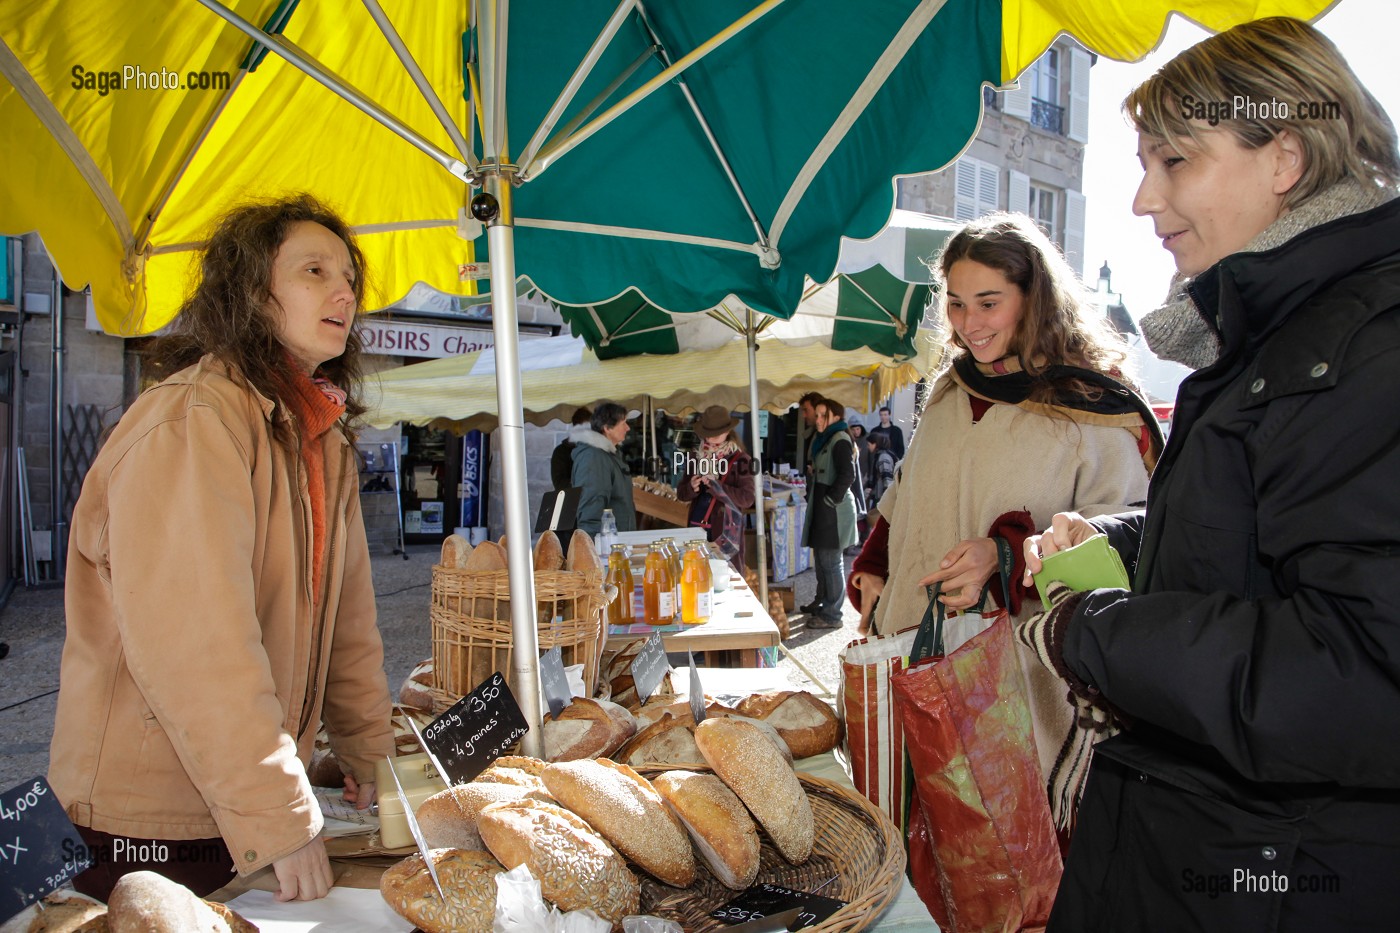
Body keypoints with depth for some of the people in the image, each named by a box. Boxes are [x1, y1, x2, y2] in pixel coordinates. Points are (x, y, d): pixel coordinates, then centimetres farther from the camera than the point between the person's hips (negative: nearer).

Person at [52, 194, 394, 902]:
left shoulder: (324, 440, 7)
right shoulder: (193, 423, -21)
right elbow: (195, 648, -28)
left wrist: (369, 750, 10)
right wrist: (281, 820, -25)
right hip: (148, 823, -7)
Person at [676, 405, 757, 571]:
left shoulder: (740, 459, -5)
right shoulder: (696, 458, 9)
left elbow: (747, 499, -12)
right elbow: (681, 494, 13)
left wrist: (715, 486, -19)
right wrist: (692, 488, -10)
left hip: (726, 531, -4)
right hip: (698, 528, 4)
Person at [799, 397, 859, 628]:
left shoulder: (840, 440, -14)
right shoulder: (822, 439, 15)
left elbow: (847, 475, -23)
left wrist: (830, 499, -17)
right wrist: (812, 496, 16)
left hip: (834, 510, -10)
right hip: (821, 508, 10)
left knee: (831, 561, -4)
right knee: (821, 557, 18)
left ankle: (831, 615, 3)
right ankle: (821, 602, 32)